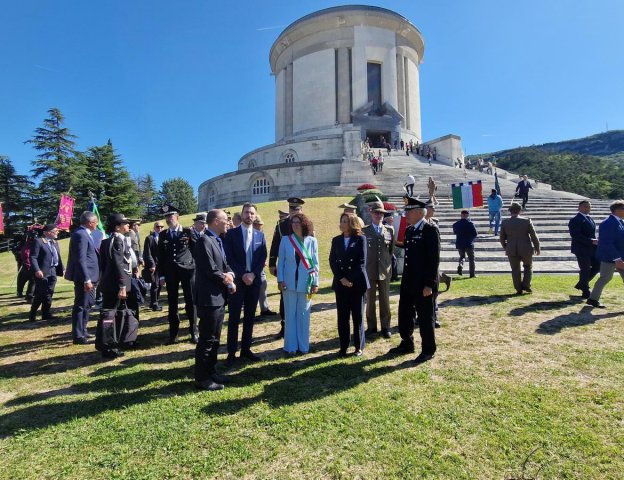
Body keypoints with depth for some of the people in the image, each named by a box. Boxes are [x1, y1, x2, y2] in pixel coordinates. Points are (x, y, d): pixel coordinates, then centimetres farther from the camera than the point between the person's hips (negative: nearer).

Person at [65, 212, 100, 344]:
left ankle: (82, 330, 32)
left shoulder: (83, 234, 13)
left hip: (88, 276, 10)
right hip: (84, 277, -10)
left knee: (88, 304, 20)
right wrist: (86, 280, -25)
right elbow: (80, 260, -24)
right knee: (81, 306, -1)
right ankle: (78, 336, 9)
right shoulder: (81, 235, -18)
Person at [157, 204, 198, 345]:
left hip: (188, 270, -3)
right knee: (172, 303, 8)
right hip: (170, 272, 3)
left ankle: (194, 332, 14)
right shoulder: (163, 235, 9)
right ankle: (173, 333, 18)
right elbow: (161, 256, 9)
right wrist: (162, 275, 4)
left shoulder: (188, 232, 0)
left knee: (191, 302, 2)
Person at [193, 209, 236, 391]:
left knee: (215, 338, 18)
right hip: (209, 297, -10)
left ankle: (211, 371, 31)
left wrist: (230, 275, -4)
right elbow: (211, 270, -23)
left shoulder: (218, 240, 13)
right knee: (207, 339, 1)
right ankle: (201, 378, 15)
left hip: (219, 296, 10)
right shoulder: (204, 240, -18)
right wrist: (226, 280, -6)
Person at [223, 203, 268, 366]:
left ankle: (246, 349, 21)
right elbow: (229, 257, -7)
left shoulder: (260, 235, 9)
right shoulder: (231, 233, -1)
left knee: (250, 317, 10)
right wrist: (242, 275, -14)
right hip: (237, 280, -3)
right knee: (234, 318, 2)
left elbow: (263, 258, 4)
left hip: (254, 280, 3)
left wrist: (253, 274, -10)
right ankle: (232, 352, 11)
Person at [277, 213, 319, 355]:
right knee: (290, 314, 7)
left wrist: (315, 283, -2)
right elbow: (280, 261, 2)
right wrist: (280, 280, -4)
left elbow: (315, 263, 1)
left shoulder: (311, 241, -1)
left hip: (305, 283, 0)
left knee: (303, 314, 9)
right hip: (289, 282, 0)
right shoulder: (285, 240, -1)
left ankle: (303, 345, 20)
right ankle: (290, 346, 17)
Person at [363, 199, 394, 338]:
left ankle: (385, 327, 19)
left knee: (385, 300, 8)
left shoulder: (390, 230, 6)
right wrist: (366, 264, 4)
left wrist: (387, 262, 10)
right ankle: (371, 326, 18)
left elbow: (392, 249, 14)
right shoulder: (365, 231, 1)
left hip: (385, 270, 1)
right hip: (369, 270, -1)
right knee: (370, 300, 6)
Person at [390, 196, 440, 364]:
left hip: (423, 284, -8)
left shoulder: (431, 230, -14)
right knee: (404, 315, 17)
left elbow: (434, 259, -17)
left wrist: (429, 285, -20)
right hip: (408, 282, 8)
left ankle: (428, 351, 22)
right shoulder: (409, 230, 11)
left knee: (425, 318, 5)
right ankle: (407, 344, 34)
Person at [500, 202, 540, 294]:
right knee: (528, 266, 22)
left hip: (512, 250, 1)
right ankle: (526, 285, 13)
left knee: (515, 270, 11)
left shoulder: (504, 222, -4)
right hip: (526, 249, 0)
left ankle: (519, 289, 11)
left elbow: (502, 238, 3)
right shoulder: (527, 221, -8)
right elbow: (534, 236, -3)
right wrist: (537, 248, 10)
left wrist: (506, 248, 20)